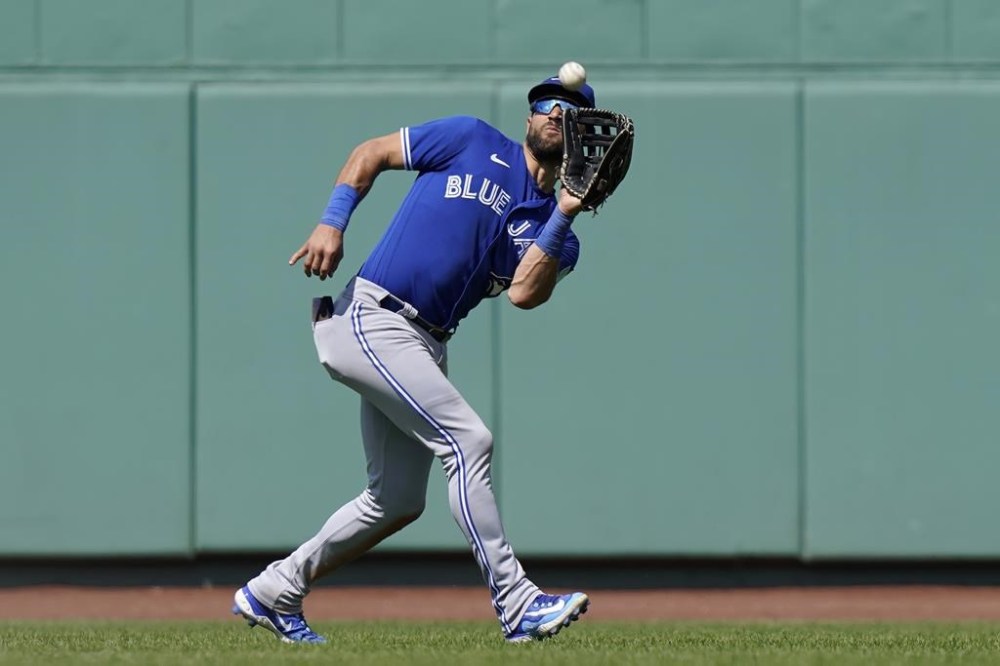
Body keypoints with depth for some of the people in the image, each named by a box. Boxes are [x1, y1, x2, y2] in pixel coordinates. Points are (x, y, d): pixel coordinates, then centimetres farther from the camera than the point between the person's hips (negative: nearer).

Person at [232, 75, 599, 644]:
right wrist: (332, 223, -7)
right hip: (370, 318, -7)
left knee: (398, 502, 10)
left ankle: (273, 593, 25)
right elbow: (372, 154, 7)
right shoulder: (473, 142, 3)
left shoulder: (554, 230, 12)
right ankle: (517, 605, -21)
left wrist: (564, 215, -15)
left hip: (425, 349, 7)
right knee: (468, 440, -19)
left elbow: (525, 294, -8)